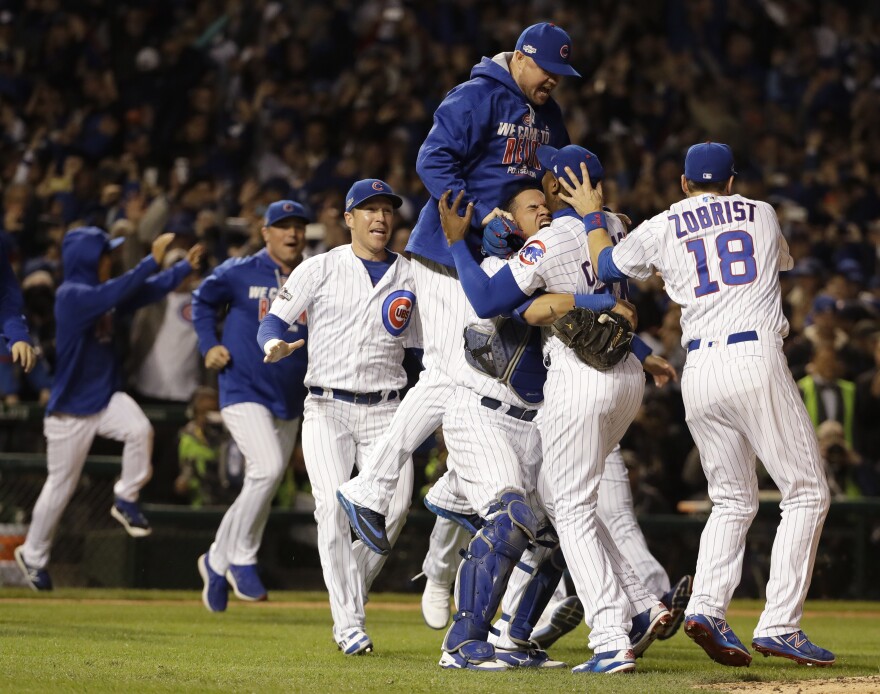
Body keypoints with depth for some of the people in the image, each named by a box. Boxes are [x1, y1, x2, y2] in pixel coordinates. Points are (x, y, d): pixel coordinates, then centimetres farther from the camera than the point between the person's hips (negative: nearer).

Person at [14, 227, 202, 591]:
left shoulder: (101, 292, 5)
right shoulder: (71, 295, -19)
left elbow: (148, 291, 8)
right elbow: (116, 293, -33)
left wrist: (185, 266, -2)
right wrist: (153, 260, -33)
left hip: (107, 397, 6)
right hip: (70, 408, -6)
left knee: (140, 429, -25)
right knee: (60, 485, 5)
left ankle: (126, 500, -4)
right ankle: (32, 554, 23)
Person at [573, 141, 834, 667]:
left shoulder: (662, 229, 11)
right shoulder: (762, 214, 15)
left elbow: (606, 265, 21)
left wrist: (592, 214, 36)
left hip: (698, 371, 3)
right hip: (756, 358, -3)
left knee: (733, 501, 16)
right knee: (807, 492, 2)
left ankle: (707, 607, -4)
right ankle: (779, 625, -9)